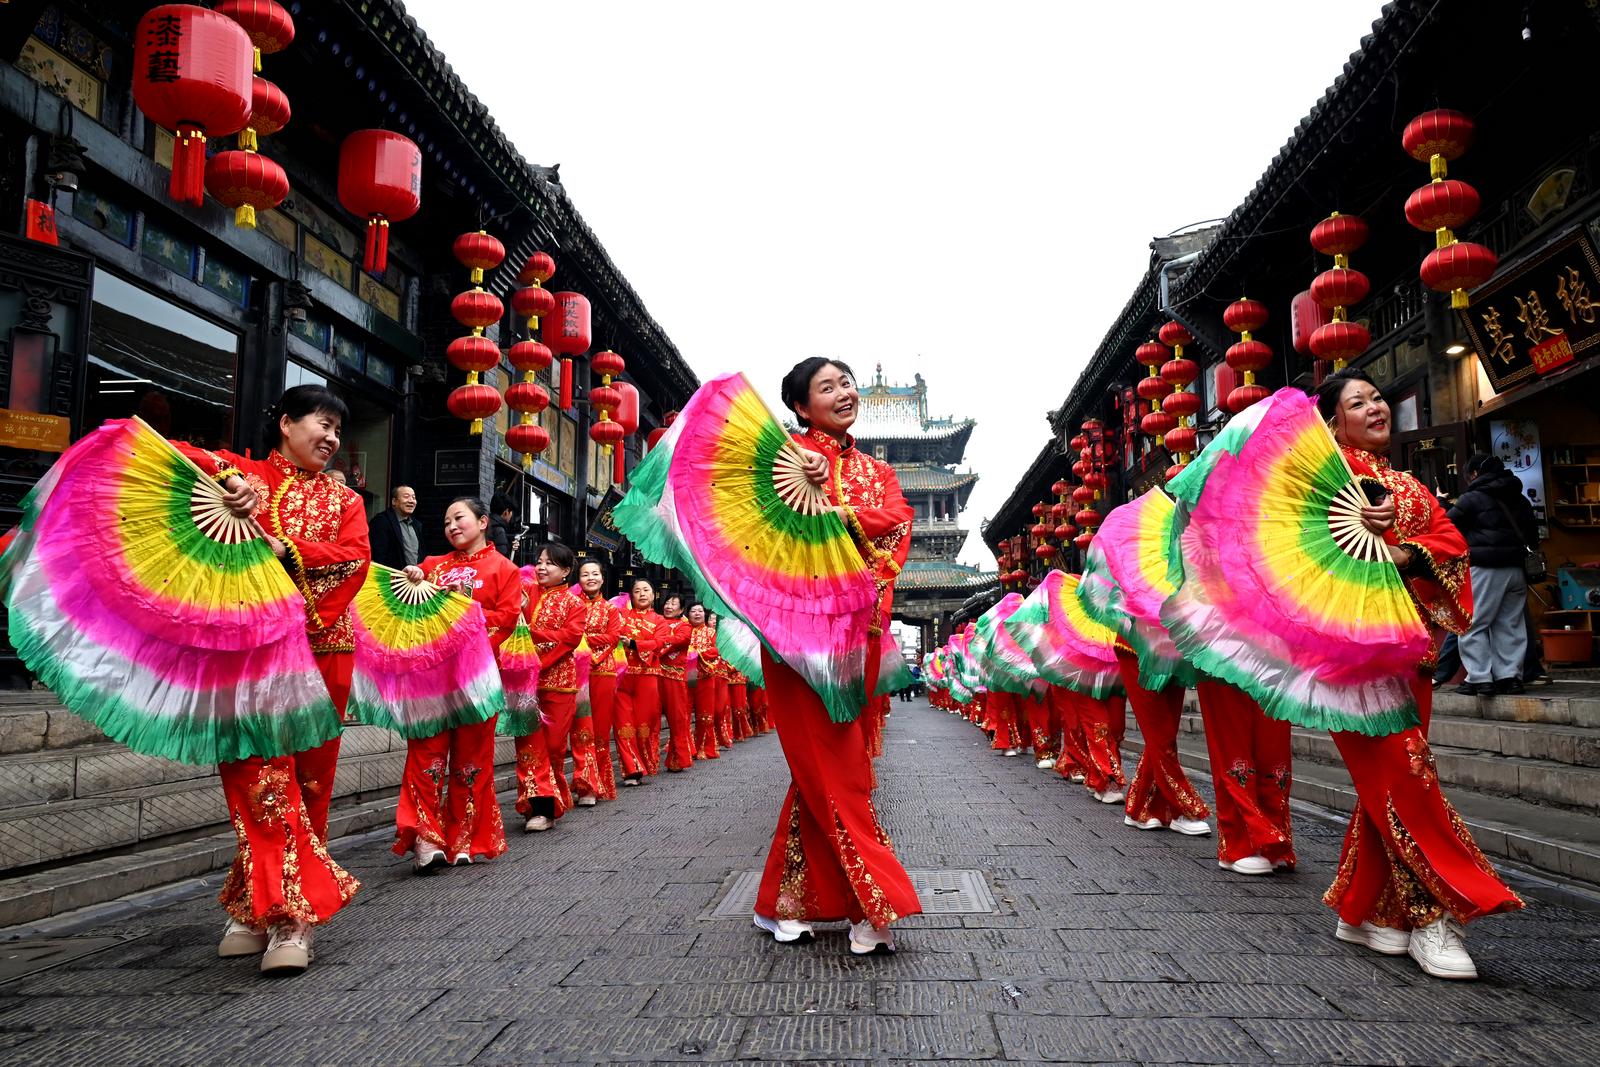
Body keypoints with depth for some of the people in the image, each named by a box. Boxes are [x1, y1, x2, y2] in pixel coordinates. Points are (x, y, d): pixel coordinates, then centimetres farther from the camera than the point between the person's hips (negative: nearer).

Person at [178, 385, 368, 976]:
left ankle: (258, 905, 12)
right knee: (260, 770, -9)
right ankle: (290, 909, -5)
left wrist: (287, 548, -12)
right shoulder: (242, 473, 13)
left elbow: (356, 556, 2)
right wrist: (225, 478, -15)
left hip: (322, 648, 3)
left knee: (308, 775, 2)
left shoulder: (343, 500, 19)